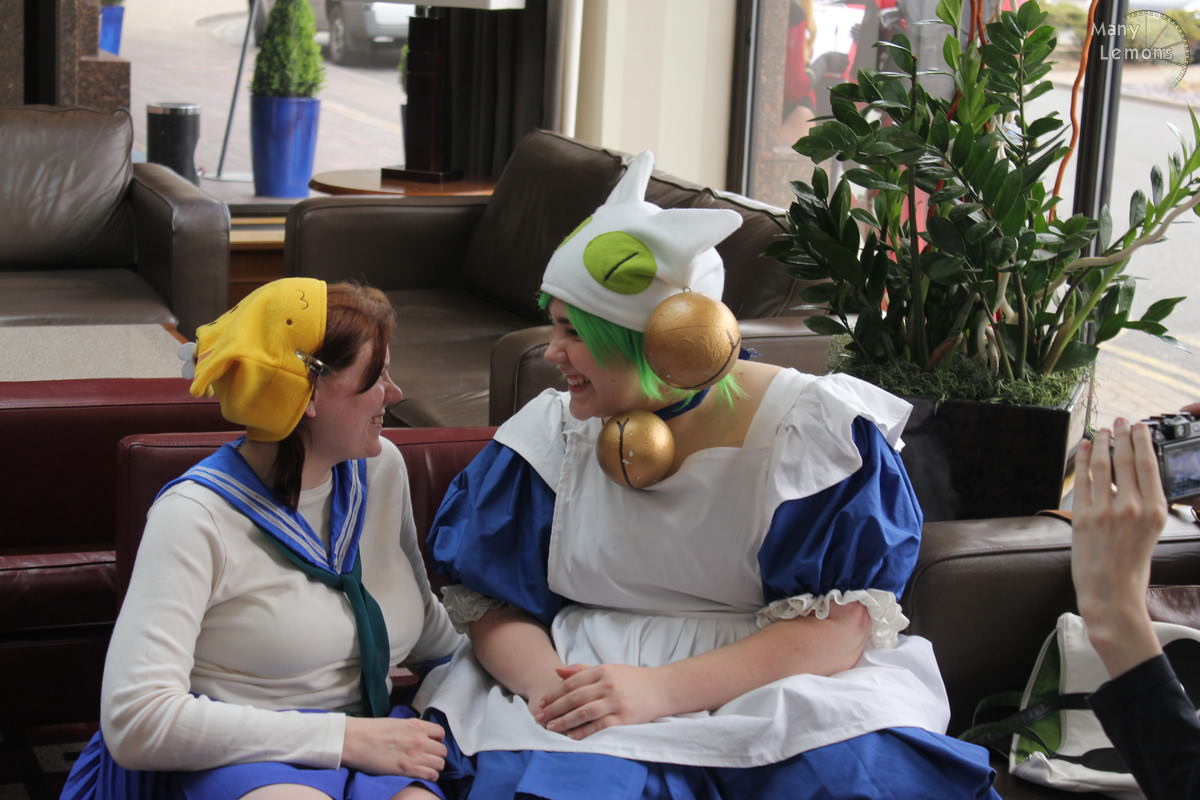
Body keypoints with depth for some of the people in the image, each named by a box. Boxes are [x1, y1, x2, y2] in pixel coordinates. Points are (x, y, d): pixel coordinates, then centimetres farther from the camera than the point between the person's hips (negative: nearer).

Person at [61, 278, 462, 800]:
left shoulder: (381, 470, 8)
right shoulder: (196, 517, -12)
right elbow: (136, 719, -22)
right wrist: (342, 736, -22)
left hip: (361, 744, 5)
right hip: (226, 757, -5)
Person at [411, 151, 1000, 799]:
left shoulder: (814, 428, -4)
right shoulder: (551, 432, 6)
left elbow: (843, 623, -11)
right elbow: (491, 601, 5)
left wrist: (662, 688, -23)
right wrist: (541, 680, -19)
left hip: (772, 691, -1)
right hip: (582, 698, 1)